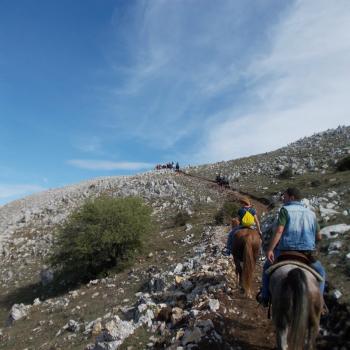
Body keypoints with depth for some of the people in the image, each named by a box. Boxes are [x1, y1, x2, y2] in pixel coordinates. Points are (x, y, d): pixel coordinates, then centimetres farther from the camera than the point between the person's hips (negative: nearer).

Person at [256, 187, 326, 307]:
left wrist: (269, 250, -20)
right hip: (308, 253, 3)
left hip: (285, 251, -3)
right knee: (320, 272, 30)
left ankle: (265, 297, 23)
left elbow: (279, 231, -19)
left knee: (267, 267, 22)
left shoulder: (285, 210, -6)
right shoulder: (311, 213, 8)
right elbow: (319, 237, 9)